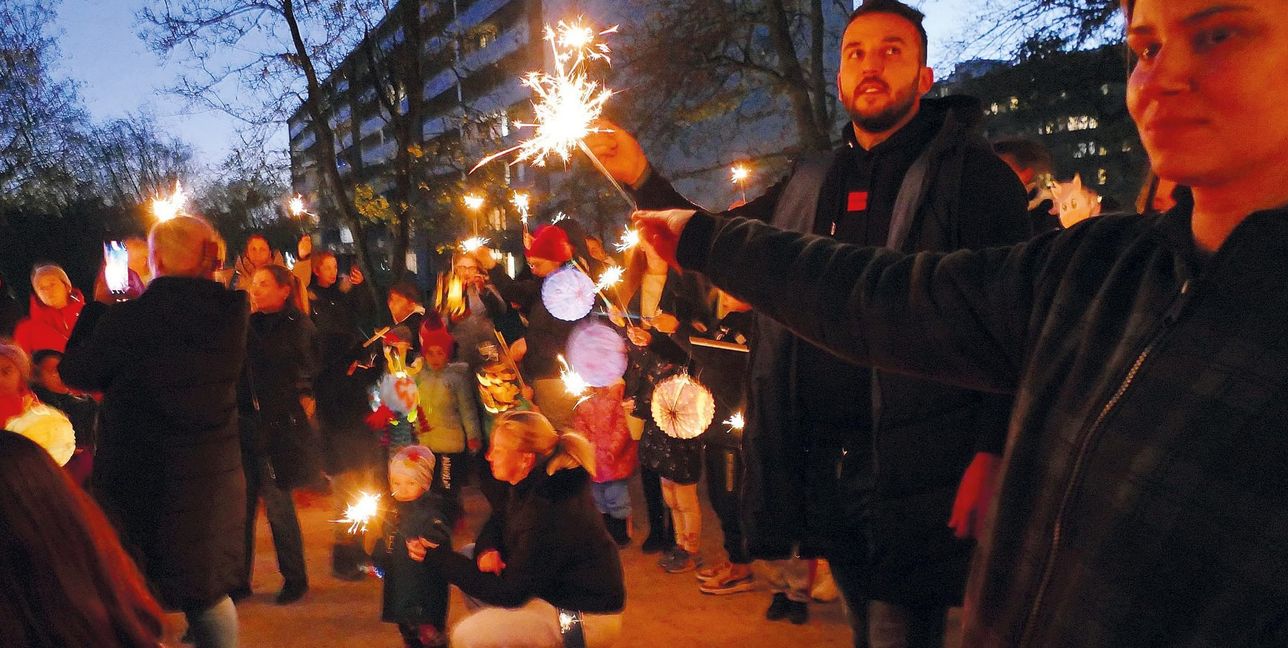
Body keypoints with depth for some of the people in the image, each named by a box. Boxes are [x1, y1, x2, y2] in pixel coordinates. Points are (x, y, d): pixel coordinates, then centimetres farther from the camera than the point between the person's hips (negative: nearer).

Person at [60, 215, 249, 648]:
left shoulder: (126, 318, -20)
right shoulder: (232, 314, -8)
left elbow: (76, 375, -4)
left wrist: (99, 302, 3)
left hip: (138, 481, -3)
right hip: (214, 477, 4)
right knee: (209, 591, 20)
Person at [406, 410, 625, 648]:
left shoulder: (547, 515, -30)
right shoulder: (537, 484, -4)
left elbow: (508, 592, -22)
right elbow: (500, 520, 14)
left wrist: (439, 557, -18)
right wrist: (487, 548, -10)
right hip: (557, 586, 9)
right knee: (469, 555, 11)